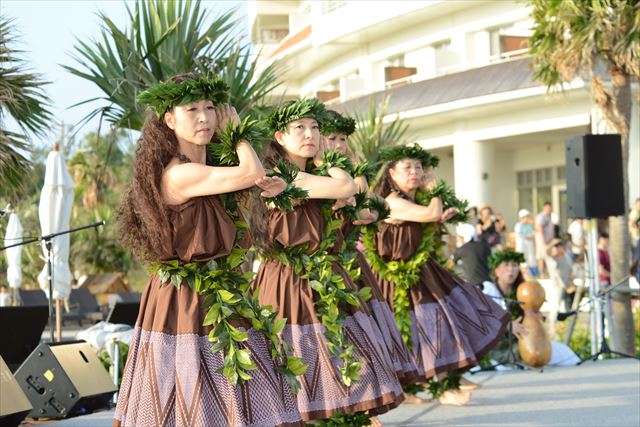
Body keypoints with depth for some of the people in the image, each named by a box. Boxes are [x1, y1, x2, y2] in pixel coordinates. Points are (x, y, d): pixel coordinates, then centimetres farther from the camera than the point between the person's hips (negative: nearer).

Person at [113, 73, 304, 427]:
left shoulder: (211, 169, 10)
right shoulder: (177, 174, -19)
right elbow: (251, 173, -24)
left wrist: (271, 186, -4)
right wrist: (234, 129, -7)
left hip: (222, 298, 9)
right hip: (186, 303, -9)